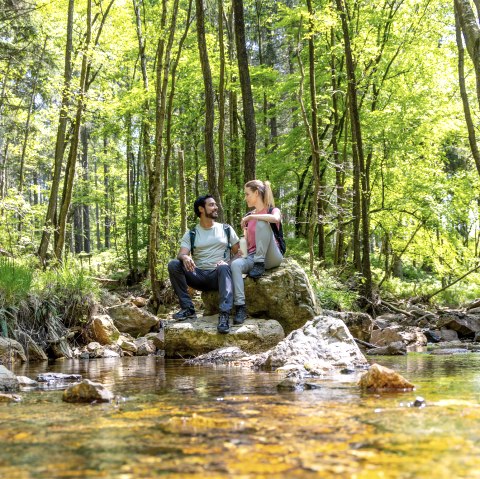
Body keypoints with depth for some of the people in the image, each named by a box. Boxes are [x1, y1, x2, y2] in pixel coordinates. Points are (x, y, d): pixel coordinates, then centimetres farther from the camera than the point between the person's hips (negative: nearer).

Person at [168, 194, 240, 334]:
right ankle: (187, 308, -22)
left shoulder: (226, 229, 12)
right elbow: (181, 254, -4)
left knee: (224, 268, -37)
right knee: (173, 265, -22)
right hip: (199, 276, 2)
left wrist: (227, 262, -13)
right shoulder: (191, 234, 10)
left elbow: (238, 253, 10)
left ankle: (224, 314, -49)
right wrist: (185, 257, -30)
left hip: (218, 275, -1)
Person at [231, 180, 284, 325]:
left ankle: (260, 266, -27)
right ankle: (240, 307, -41)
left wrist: (251, 217, -16)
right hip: (252, 257, 4)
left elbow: (275, 218, -23)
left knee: (261, 223, -26)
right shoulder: (248, 217, 20)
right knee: (235, 264, -32)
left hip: (271, 257, -4)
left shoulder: (273, 210, 5)